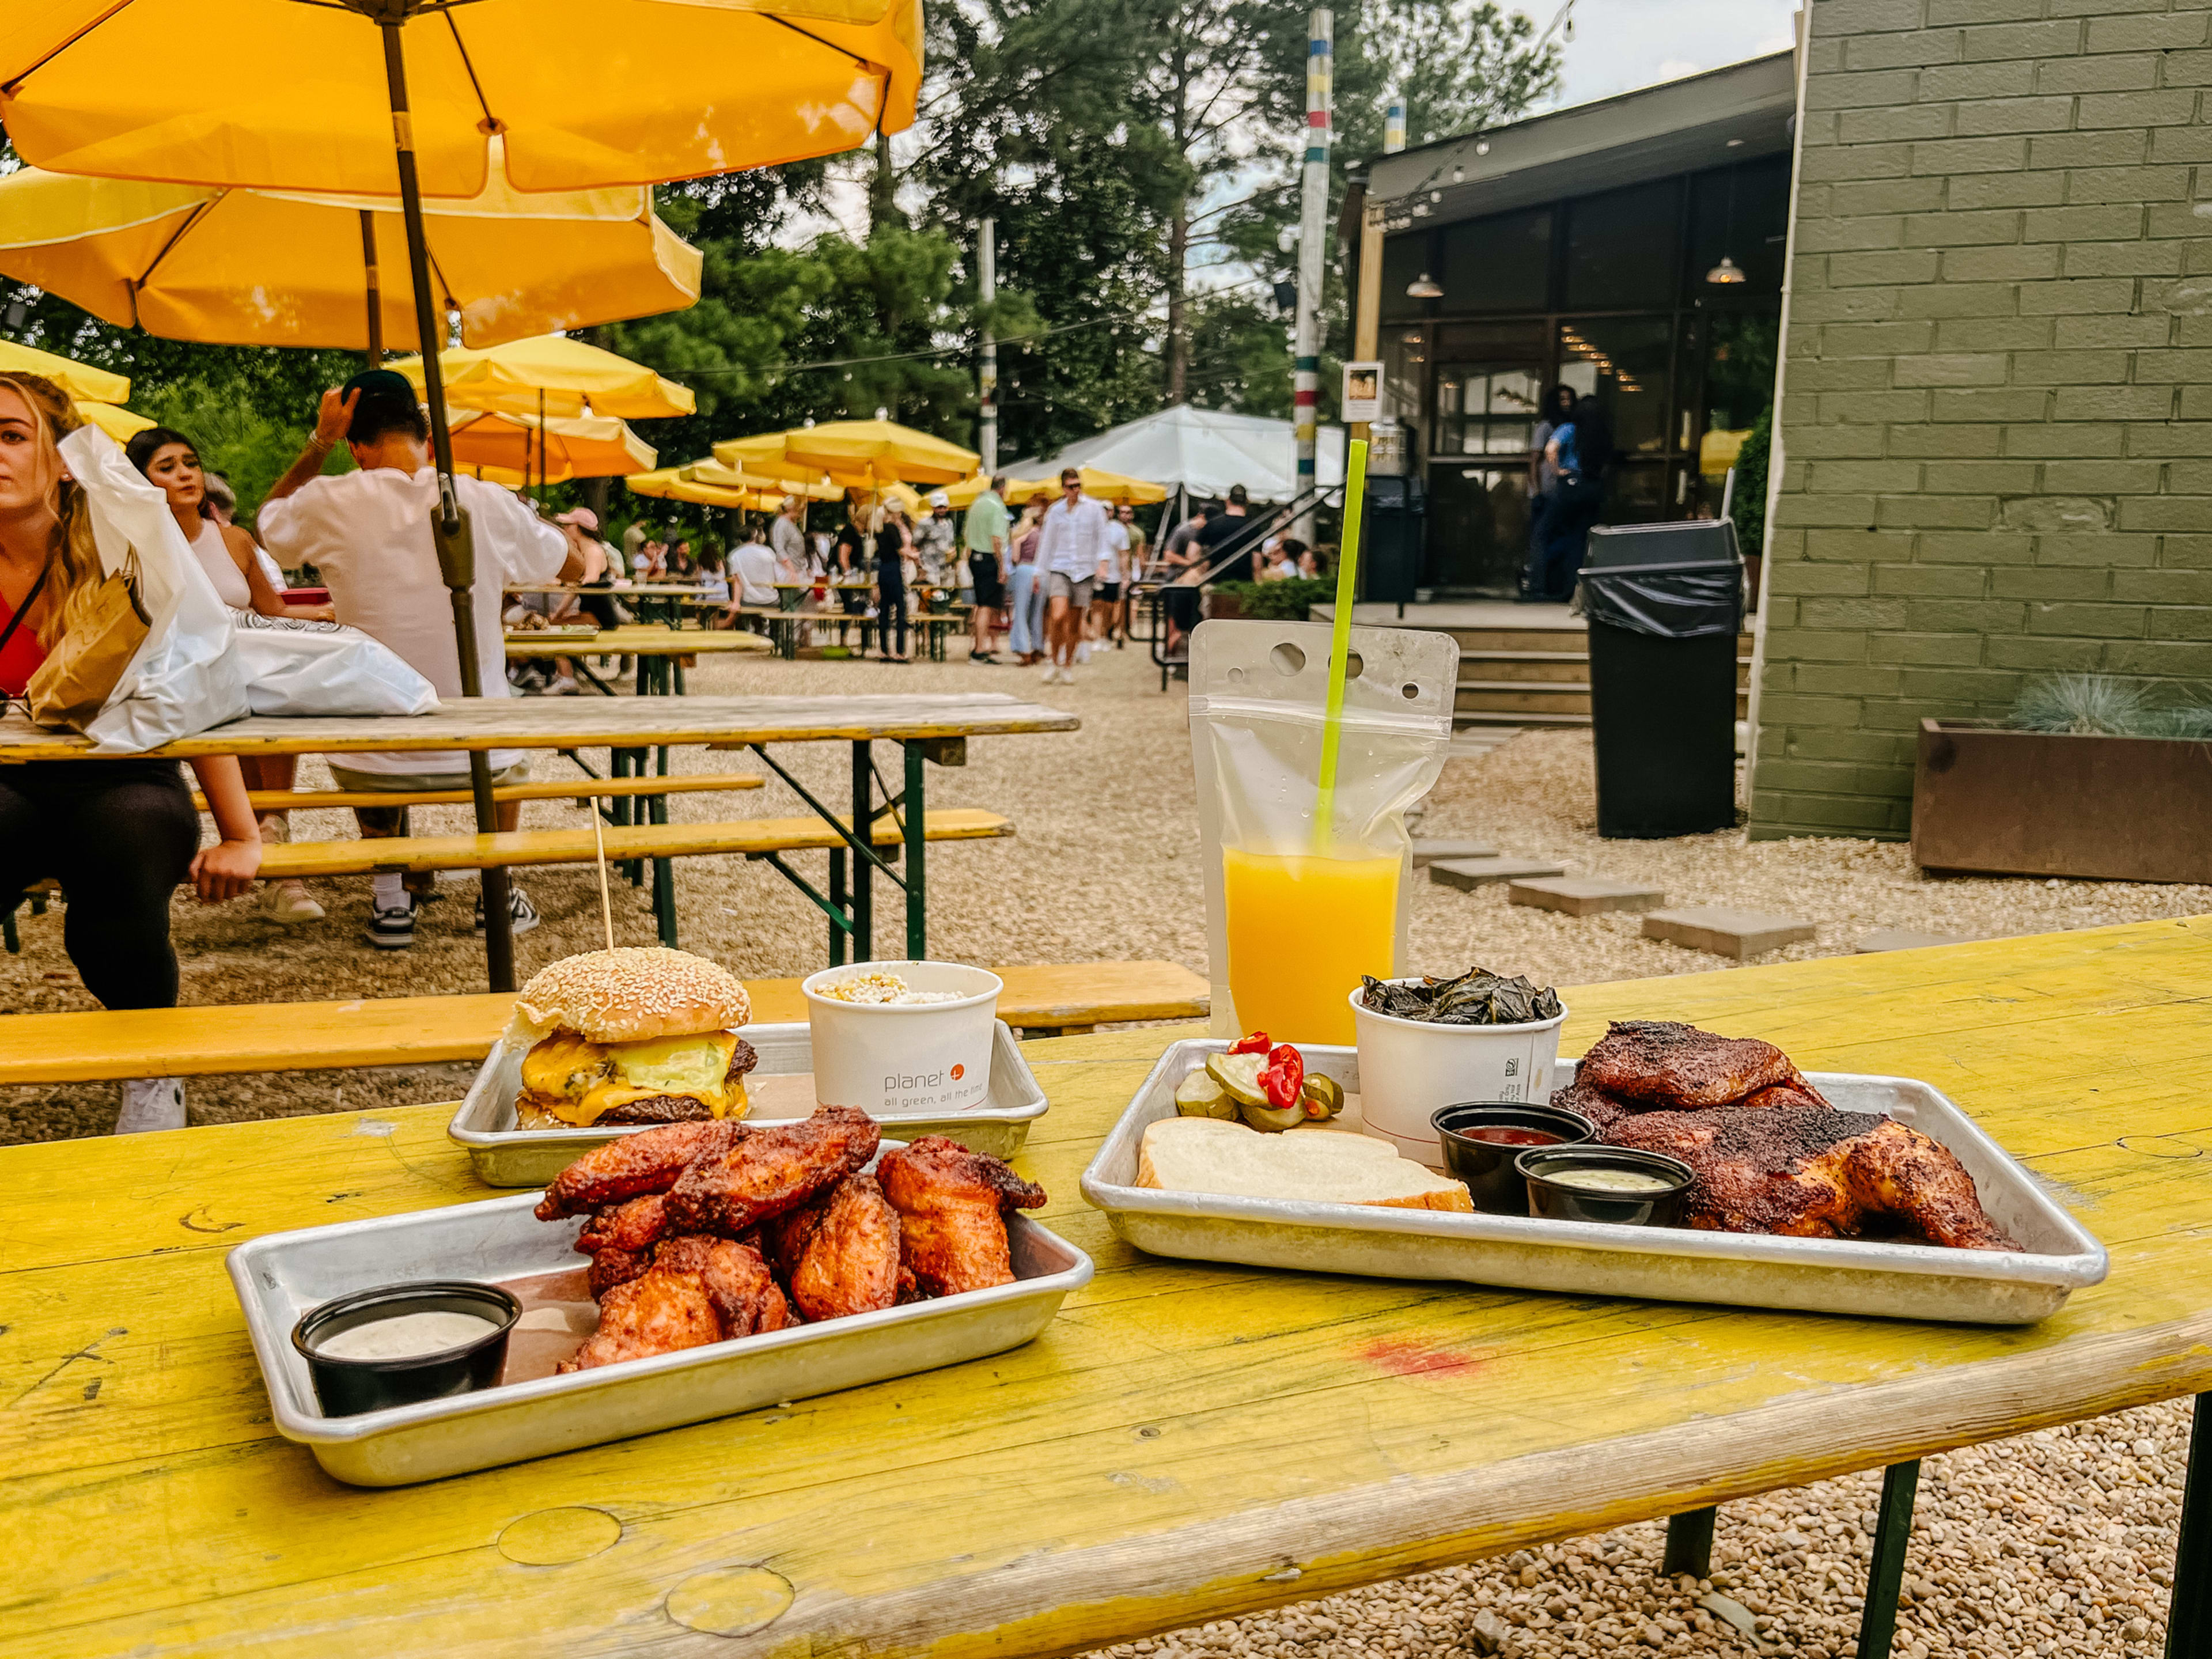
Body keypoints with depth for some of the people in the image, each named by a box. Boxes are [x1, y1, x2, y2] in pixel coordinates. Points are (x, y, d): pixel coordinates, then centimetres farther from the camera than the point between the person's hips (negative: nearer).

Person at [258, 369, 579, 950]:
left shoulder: (331, 504, -10)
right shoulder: (487, 504, -10)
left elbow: (268, 518, 16)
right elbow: (575, 566, 9)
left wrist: (319, 443, 9)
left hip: (373, 767, 0)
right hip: (476, 757, 0)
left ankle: (390, 897, 33)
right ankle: (498, 890, 35)